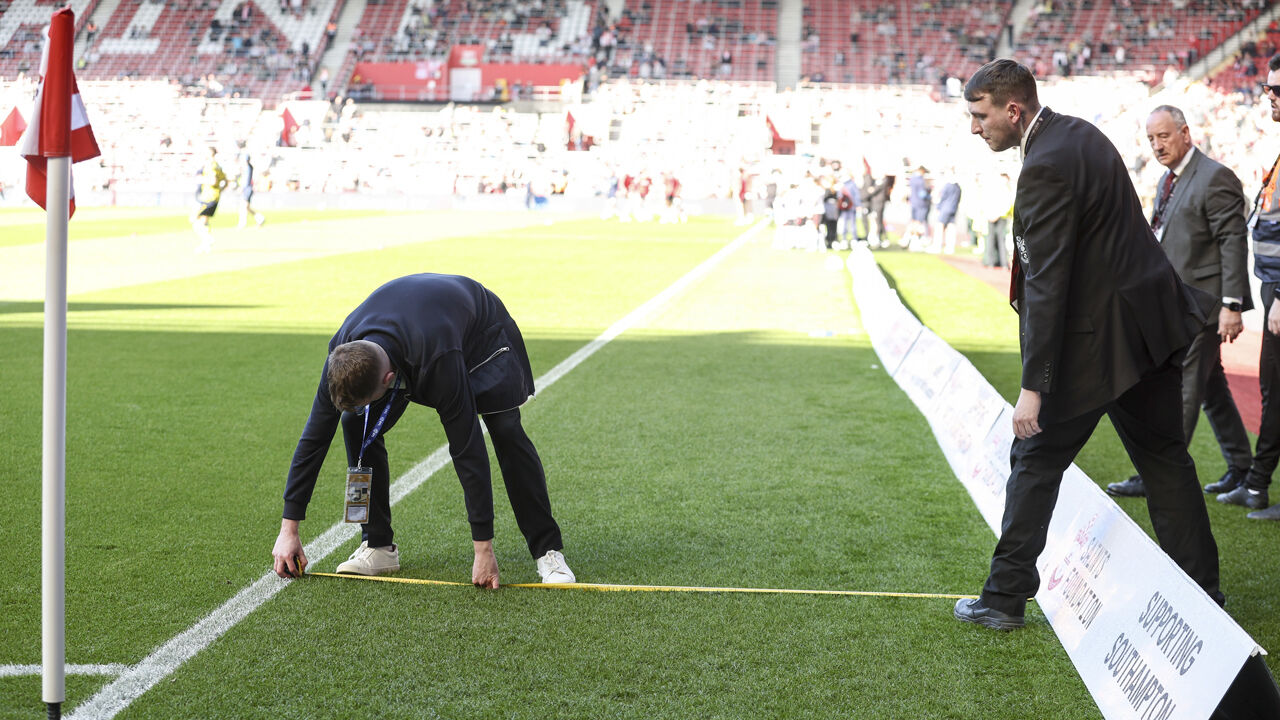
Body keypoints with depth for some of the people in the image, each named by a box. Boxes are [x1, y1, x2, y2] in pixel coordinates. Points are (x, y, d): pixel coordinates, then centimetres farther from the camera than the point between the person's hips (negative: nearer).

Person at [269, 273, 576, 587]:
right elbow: (314, 436, -22)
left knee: (506, 431, -21)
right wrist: (288, 529, -21)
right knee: (356, 424, -13)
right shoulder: (344, 357, -32)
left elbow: (468, 449, -43)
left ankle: (548, 550, -11)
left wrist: (484, 549, -39)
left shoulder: (438, 362, -47)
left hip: (480, 329, -4)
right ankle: (378, 546, -3)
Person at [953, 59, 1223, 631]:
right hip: (1148, 322, 9)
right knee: (1164, 459, 15)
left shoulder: (1046, 168, -21)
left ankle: (1005, 598, 9)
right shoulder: (1081, 134, 9)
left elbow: (1046, 285, -25)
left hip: (1094, 343, -9)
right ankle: (1200, 591, 22)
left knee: (1035, 461, 3)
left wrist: (1033, 386, -25)